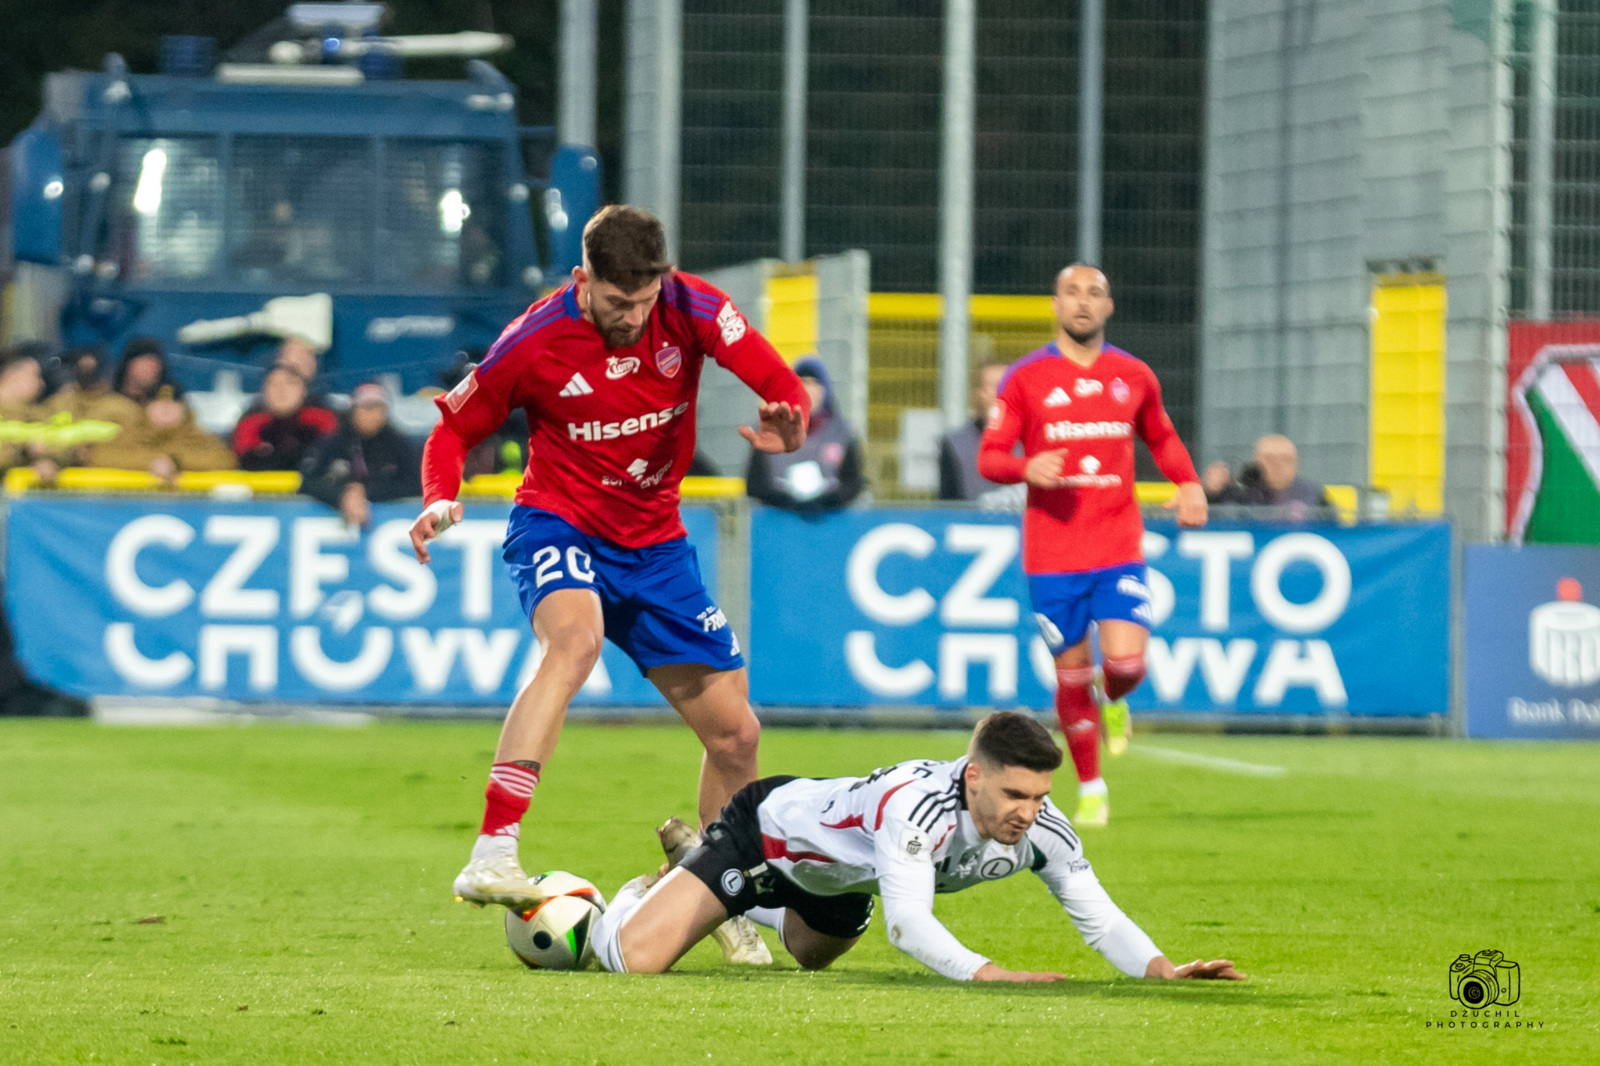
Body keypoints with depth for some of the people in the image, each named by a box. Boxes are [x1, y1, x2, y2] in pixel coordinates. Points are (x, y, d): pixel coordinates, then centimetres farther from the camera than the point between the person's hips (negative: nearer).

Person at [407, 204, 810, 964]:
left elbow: (781, 386, -16)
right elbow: (456, 426, -2)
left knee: (735, 734, 5)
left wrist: (788, 423, -39)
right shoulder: (536, 342, -16)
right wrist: (441, 501, -22)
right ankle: (492, 857, -47)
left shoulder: (691, 310, -11)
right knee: (575, 637, -39)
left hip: (654, 544, 4)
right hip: (559, 524, -4)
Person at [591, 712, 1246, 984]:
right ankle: (651, 893, 19)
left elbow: (1099, 917, -25)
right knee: (636, 959, -17)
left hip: (837, 873, 7)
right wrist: (988, 973, -67)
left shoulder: (1040, 829, -28)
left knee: (812, 956, 36)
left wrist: (1162, 969, -44)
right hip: (765, 830, -7)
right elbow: (907, 924, -53)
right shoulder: (916, 804, -46)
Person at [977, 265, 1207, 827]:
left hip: (1119, 550, 1)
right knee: (1071, 673, 3)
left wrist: (1190, 484, 6)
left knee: (1126, 664, -15)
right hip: (1052, 554, -1)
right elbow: (989, 458, 2)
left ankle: (1112, 700, 23)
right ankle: (1090, 790, 20)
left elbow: (1162, 437, 24)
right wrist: (1027, 468, -20)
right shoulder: (1026, 378, 0)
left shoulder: (1134, 376, 8)